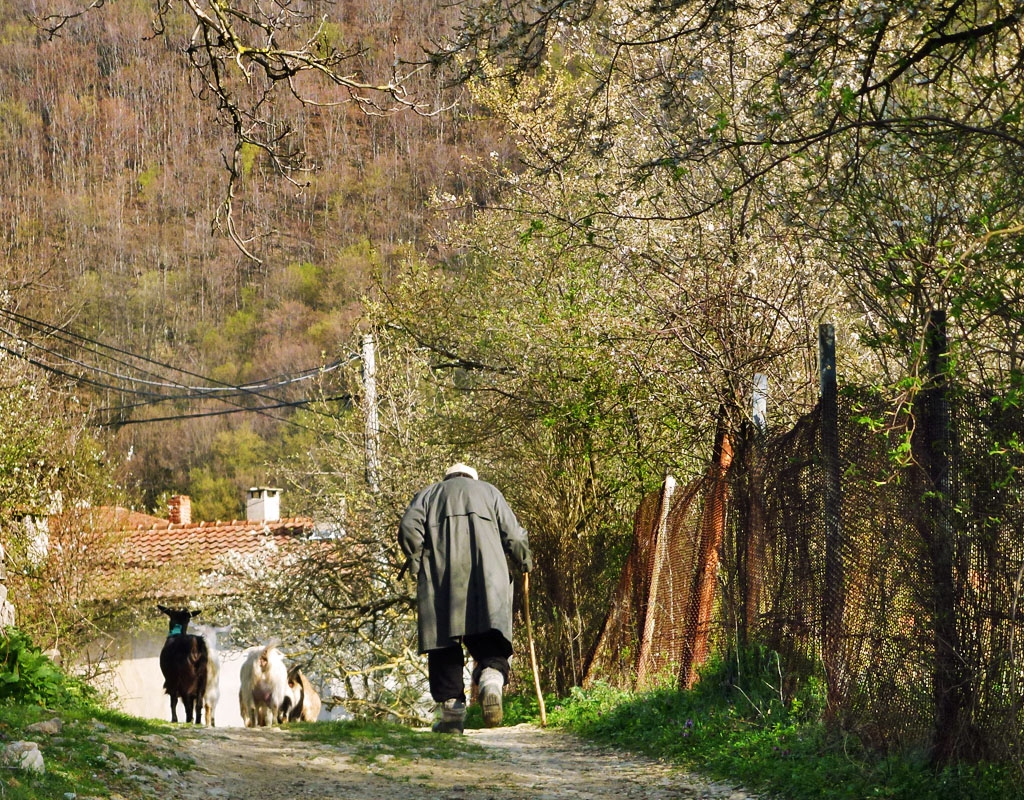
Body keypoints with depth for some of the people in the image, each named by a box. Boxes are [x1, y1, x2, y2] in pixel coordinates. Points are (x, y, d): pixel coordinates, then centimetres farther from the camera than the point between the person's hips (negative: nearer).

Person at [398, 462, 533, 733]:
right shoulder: (488, 491, 25)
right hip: (486, 574, 0)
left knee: (443, 640, 3)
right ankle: (492, 680, -33)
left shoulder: (427, 494, 24)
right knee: (488, 637, -3)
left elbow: (409, 528, 3)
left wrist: (416, 563, 9)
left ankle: (452, 709, -3)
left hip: (439, 576, 0)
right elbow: (514, 535, 13)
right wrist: (525, 562, 28)